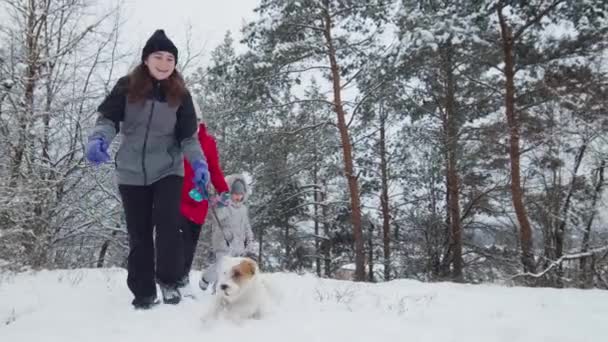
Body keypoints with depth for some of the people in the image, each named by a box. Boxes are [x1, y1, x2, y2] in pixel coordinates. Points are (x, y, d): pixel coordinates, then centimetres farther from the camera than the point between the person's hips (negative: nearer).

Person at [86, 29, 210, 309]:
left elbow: (188, 135, -1)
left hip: (167, 170, 0)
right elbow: (108, 119, -4)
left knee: (167, 224, -17)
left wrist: (198, 162, -16)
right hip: (131, 172, 1)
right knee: (138, 234, 6)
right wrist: (98, 139, -25)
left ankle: (168, 280, 6)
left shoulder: (180, 94, -2)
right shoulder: (126, 87, -4)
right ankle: (143, 293, 19)